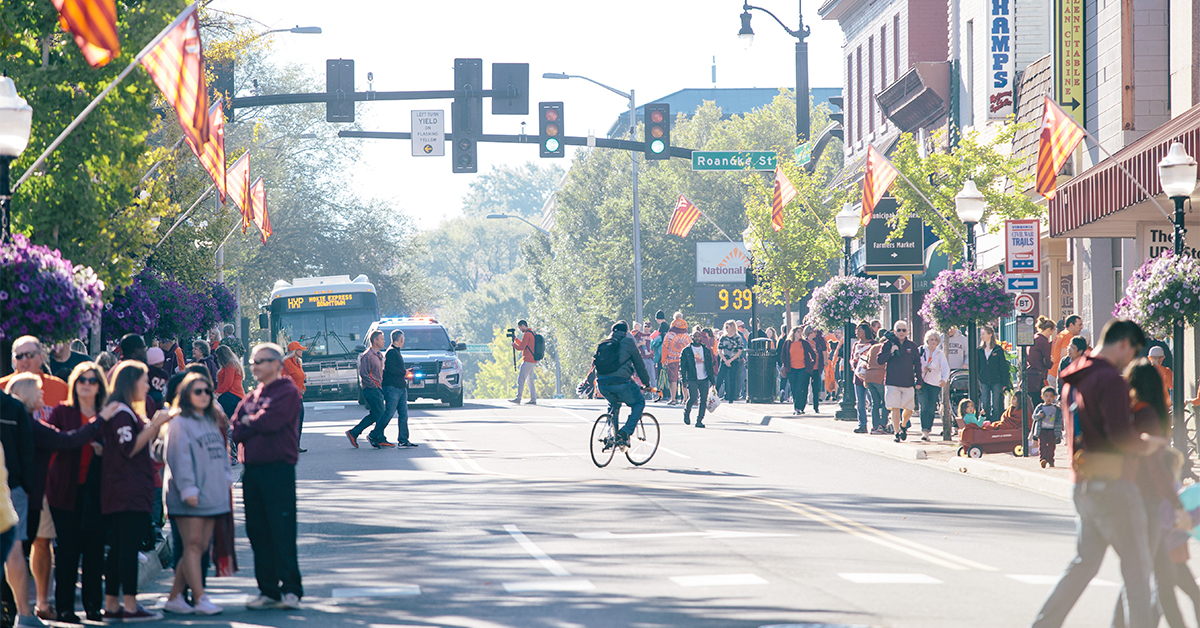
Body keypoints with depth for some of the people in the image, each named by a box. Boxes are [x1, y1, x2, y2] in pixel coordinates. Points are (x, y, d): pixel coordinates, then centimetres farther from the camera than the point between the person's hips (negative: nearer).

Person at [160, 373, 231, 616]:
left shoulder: (212, 422, 18)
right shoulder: (179, 424, -6)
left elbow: (222, 454, 24)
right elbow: (179, 459, -13)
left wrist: (225, 482, 16)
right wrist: (188, 489, -19)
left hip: (212, 495, 8)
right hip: (190, 498, -8)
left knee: (200, 546, 6)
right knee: (193, 545, -8)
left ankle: (174, 597, 12)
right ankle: (200, 599, -11)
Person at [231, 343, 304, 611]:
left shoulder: (287, 392, -3)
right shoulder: (251, 396, 18)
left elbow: (271, 421, -16)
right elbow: (236, 430, 9)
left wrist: (249, 422, 1)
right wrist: (258, 425, -9)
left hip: (279, 468, -7)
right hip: (252, 469, 7)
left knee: (282, 531, -8)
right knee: (258, 532, 7)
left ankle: (291, 590, -6)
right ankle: (268, 591, 12)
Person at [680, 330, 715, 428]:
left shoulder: (706, 350, 12)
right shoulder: (686, 351, 2)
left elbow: (710, 365, 16)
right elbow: (682, 366, 0)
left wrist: (712, 379, 10)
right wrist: (684, 380, -8)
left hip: (704, 379, 3)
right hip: (692, 379, -3)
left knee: (704, 400, -4)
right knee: (693, 397, -17)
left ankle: (699, 421, 4)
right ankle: (686, 412, 13)